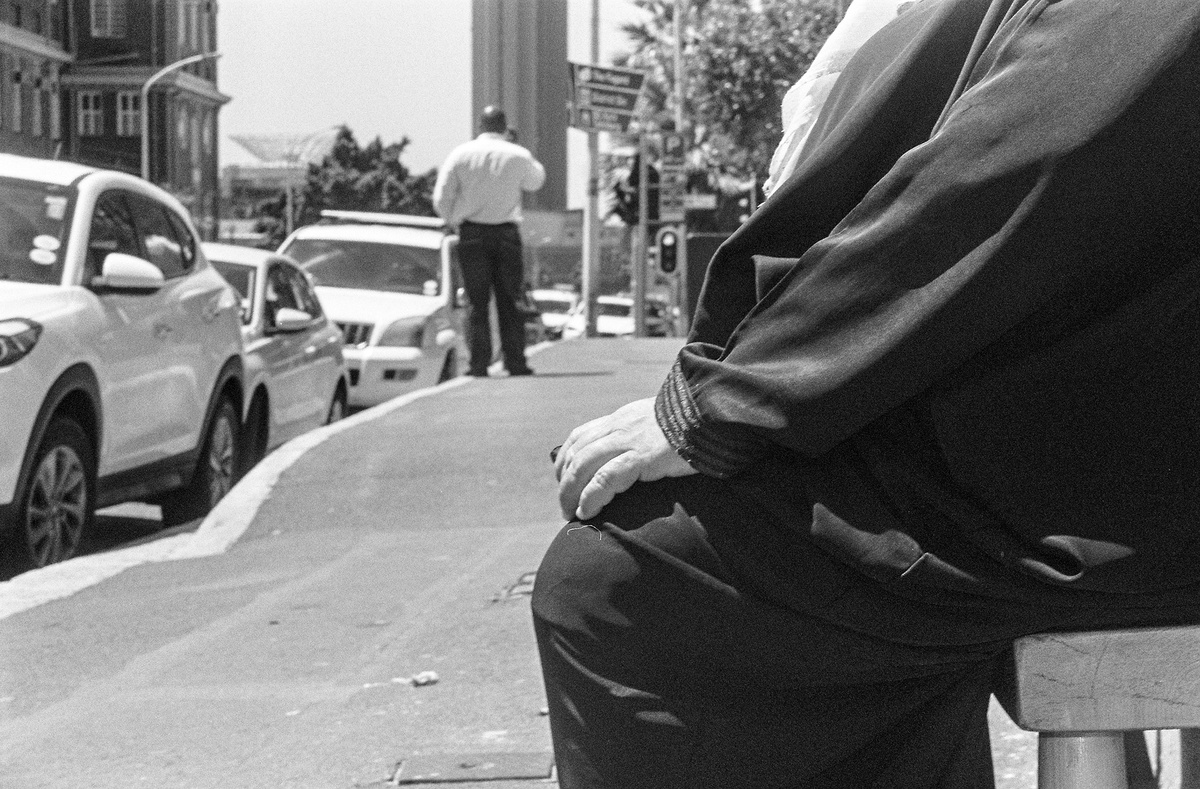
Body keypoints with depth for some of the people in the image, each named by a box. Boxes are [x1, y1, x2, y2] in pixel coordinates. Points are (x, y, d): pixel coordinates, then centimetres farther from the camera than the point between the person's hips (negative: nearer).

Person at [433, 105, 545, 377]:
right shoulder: (519, 156, 0)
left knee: (476, 302, 2)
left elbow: (441, 199, -4)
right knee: (510, 301, 6)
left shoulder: (460, 154, -1)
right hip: (507, 233, 0)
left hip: (472, 234, 0)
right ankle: (515, 362, 3)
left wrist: (453, 222, 13)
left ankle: (478, 363, -4)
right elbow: (536, 181, 20)